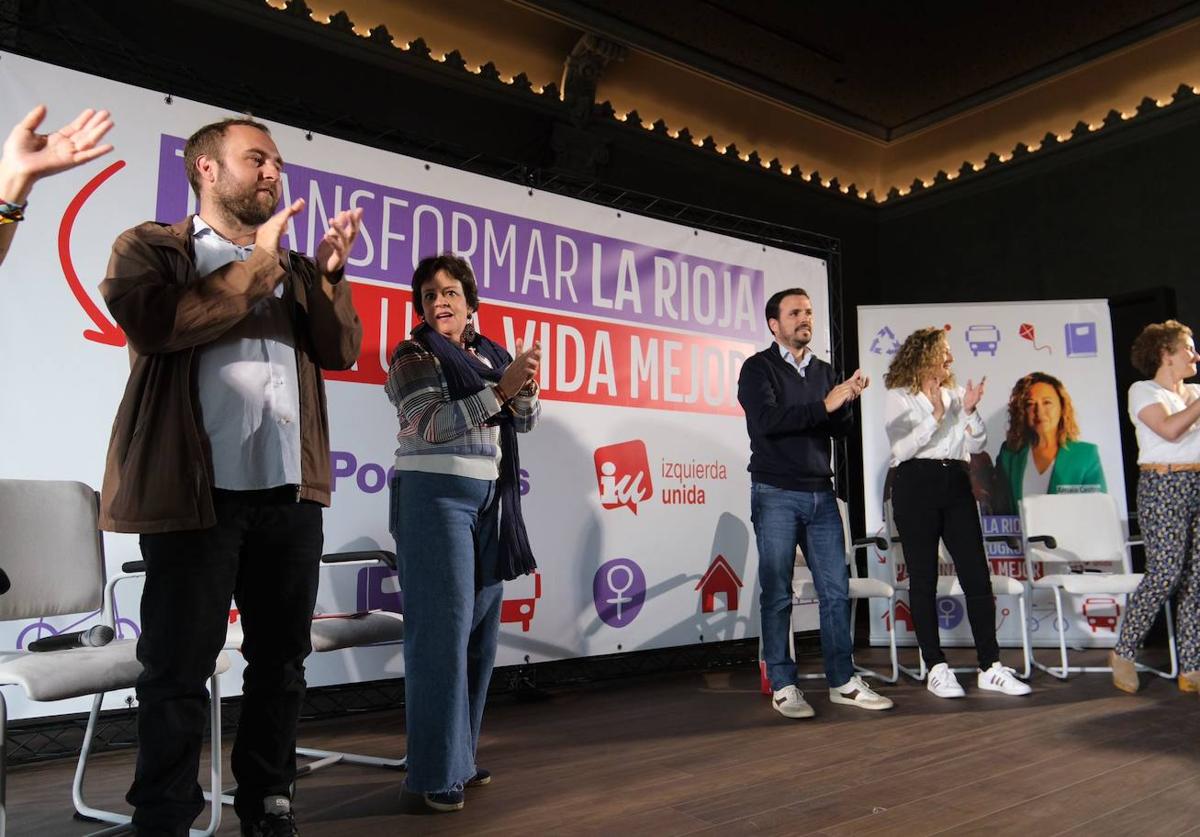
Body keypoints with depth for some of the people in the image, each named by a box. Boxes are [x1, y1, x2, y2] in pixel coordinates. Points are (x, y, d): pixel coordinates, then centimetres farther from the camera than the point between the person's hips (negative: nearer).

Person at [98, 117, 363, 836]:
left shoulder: (292, 266, 19)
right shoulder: (151, 248, 5)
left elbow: (341, 352, 9)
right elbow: (154, 323, -16)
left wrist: (330, 274, -5)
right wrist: (255, 264, -8)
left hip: (289, 490, 5)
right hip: (197, 490, -5)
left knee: (282, 661, 13)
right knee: (179, 670, 4)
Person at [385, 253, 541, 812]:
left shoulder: (489, 353, 13)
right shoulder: (414, 356, -3)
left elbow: (525, 422, 12)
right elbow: (432, 424, -16)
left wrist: (524, 387, -10)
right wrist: (501, 387, -20)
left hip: (489, 498, 6)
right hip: (435, 496, -6)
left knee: (481, 629, 9)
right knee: (442, 629, -7)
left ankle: (462, 753, 22)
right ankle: (437, 771, 2)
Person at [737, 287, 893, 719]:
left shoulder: (823, 371, 16)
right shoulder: (759, 368, -1)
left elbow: (839, 429, 11)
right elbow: (766, 420, -17)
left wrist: (848, 401, -9)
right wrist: (825, 405, -17)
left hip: (821, 494, 5)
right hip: (776, 495, -5)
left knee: (836, 590, 6)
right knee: (777, 594, -1)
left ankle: (843, 681, 16)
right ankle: (782, 687, 9)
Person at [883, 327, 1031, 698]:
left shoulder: (955, 393, 14)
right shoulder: (897, 397, 1)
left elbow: (977, 444, 11)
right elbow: (902, 449, -10)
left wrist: (969, 411, -4)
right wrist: (935, 415, -15)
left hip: (956, 486, 5)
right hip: (916, 488, -4)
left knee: (977, 576, 2)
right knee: (923, 580, 1)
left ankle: (990, 667, 10)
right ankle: (936, 668, 9)